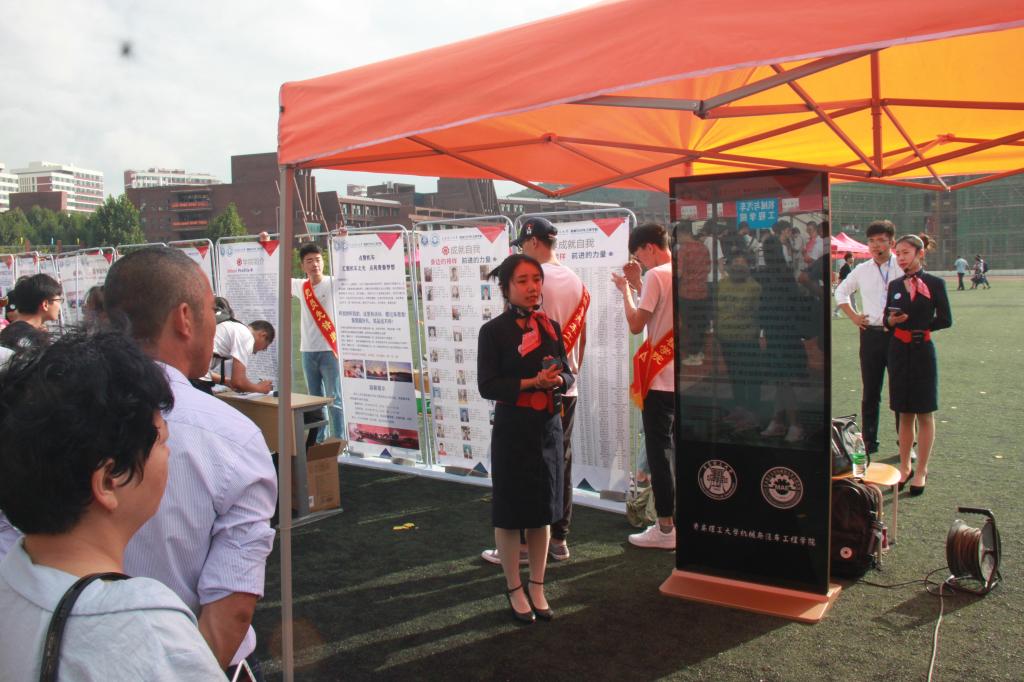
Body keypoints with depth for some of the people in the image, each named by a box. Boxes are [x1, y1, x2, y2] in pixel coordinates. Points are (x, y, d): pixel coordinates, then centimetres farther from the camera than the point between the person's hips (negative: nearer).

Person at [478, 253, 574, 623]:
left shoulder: (551, 327, 7)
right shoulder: (493, 330, -8)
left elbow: (567, 376, 10)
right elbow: (487, 385, -13)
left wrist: (557, 380, -13)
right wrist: (532, 382, -23)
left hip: (548, 427, 5)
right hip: (512, 430, -4)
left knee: (543, 510, 13)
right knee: (510, 512, 6)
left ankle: (537, 586, 29)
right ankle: (514, 589, 24)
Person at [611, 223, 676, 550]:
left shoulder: (656, 275, -12)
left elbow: (636, 325, -13)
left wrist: (624, 289, -1)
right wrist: (637, 283, 18)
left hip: (660, 379, -8)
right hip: (683, 378, 8)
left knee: (659, 452, -1)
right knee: (678, 449, 15)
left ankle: (665, 528, 4)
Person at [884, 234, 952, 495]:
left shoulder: (935, 284, -3)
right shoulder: (895, 285, 8)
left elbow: (945, 319, -4)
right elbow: (887, 319, 10)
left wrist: (920, 327, -3)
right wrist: (892, 320, -11)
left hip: (922, 352, -4)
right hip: (899, 353, 4)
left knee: (924, 414, 4)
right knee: (905, 413, 10)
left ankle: (921, 471, 12)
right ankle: (905, 467, 20)